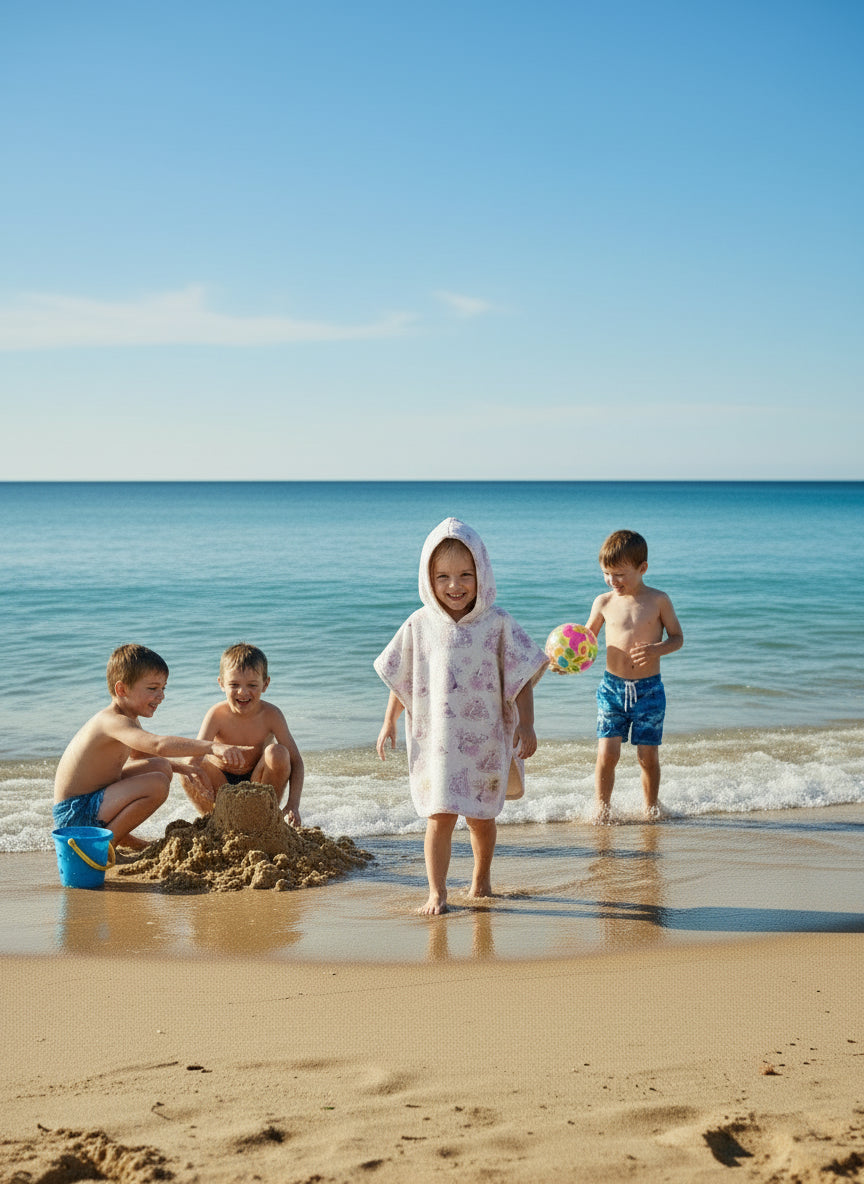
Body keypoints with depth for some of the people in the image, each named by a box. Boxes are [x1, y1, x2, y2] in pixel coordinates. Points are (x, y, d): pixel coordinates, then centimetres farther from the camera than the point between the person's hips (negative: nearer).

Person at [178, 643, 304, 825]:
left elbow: (295, 761, -17)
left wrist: (293, 805, -31)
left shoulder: (270, 714, -17)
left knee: (277, 753, -28)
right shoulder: (218, 714, -19)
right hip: (222, 786, 0)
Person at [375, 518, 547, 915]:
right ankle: (436, 893, 2)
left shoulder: (497, 623, -5)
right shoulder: (419, 625, -1)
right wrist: (388, 722, 11)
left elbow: (522, 678, -1)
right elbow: (400, 679, 11)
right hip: (435, 741, 0)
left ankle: (481, 879, 36)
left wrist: (526, 726, -7)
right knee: (439, 817, -6)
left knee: (481, 817, 14)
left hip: (486, 740, 0)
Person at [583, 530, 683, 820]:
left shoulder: (658, 600, -3)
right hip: (612, 687, 1)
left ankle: (651, 808, 22)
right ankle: (602, 808, 9)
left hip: (649, 689, -1)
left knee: (648, 756, 2)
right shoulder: (604, 602, 3)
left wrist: (657, 649, -18)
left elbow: (677, 638, 3)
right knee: (607, 753, -6)